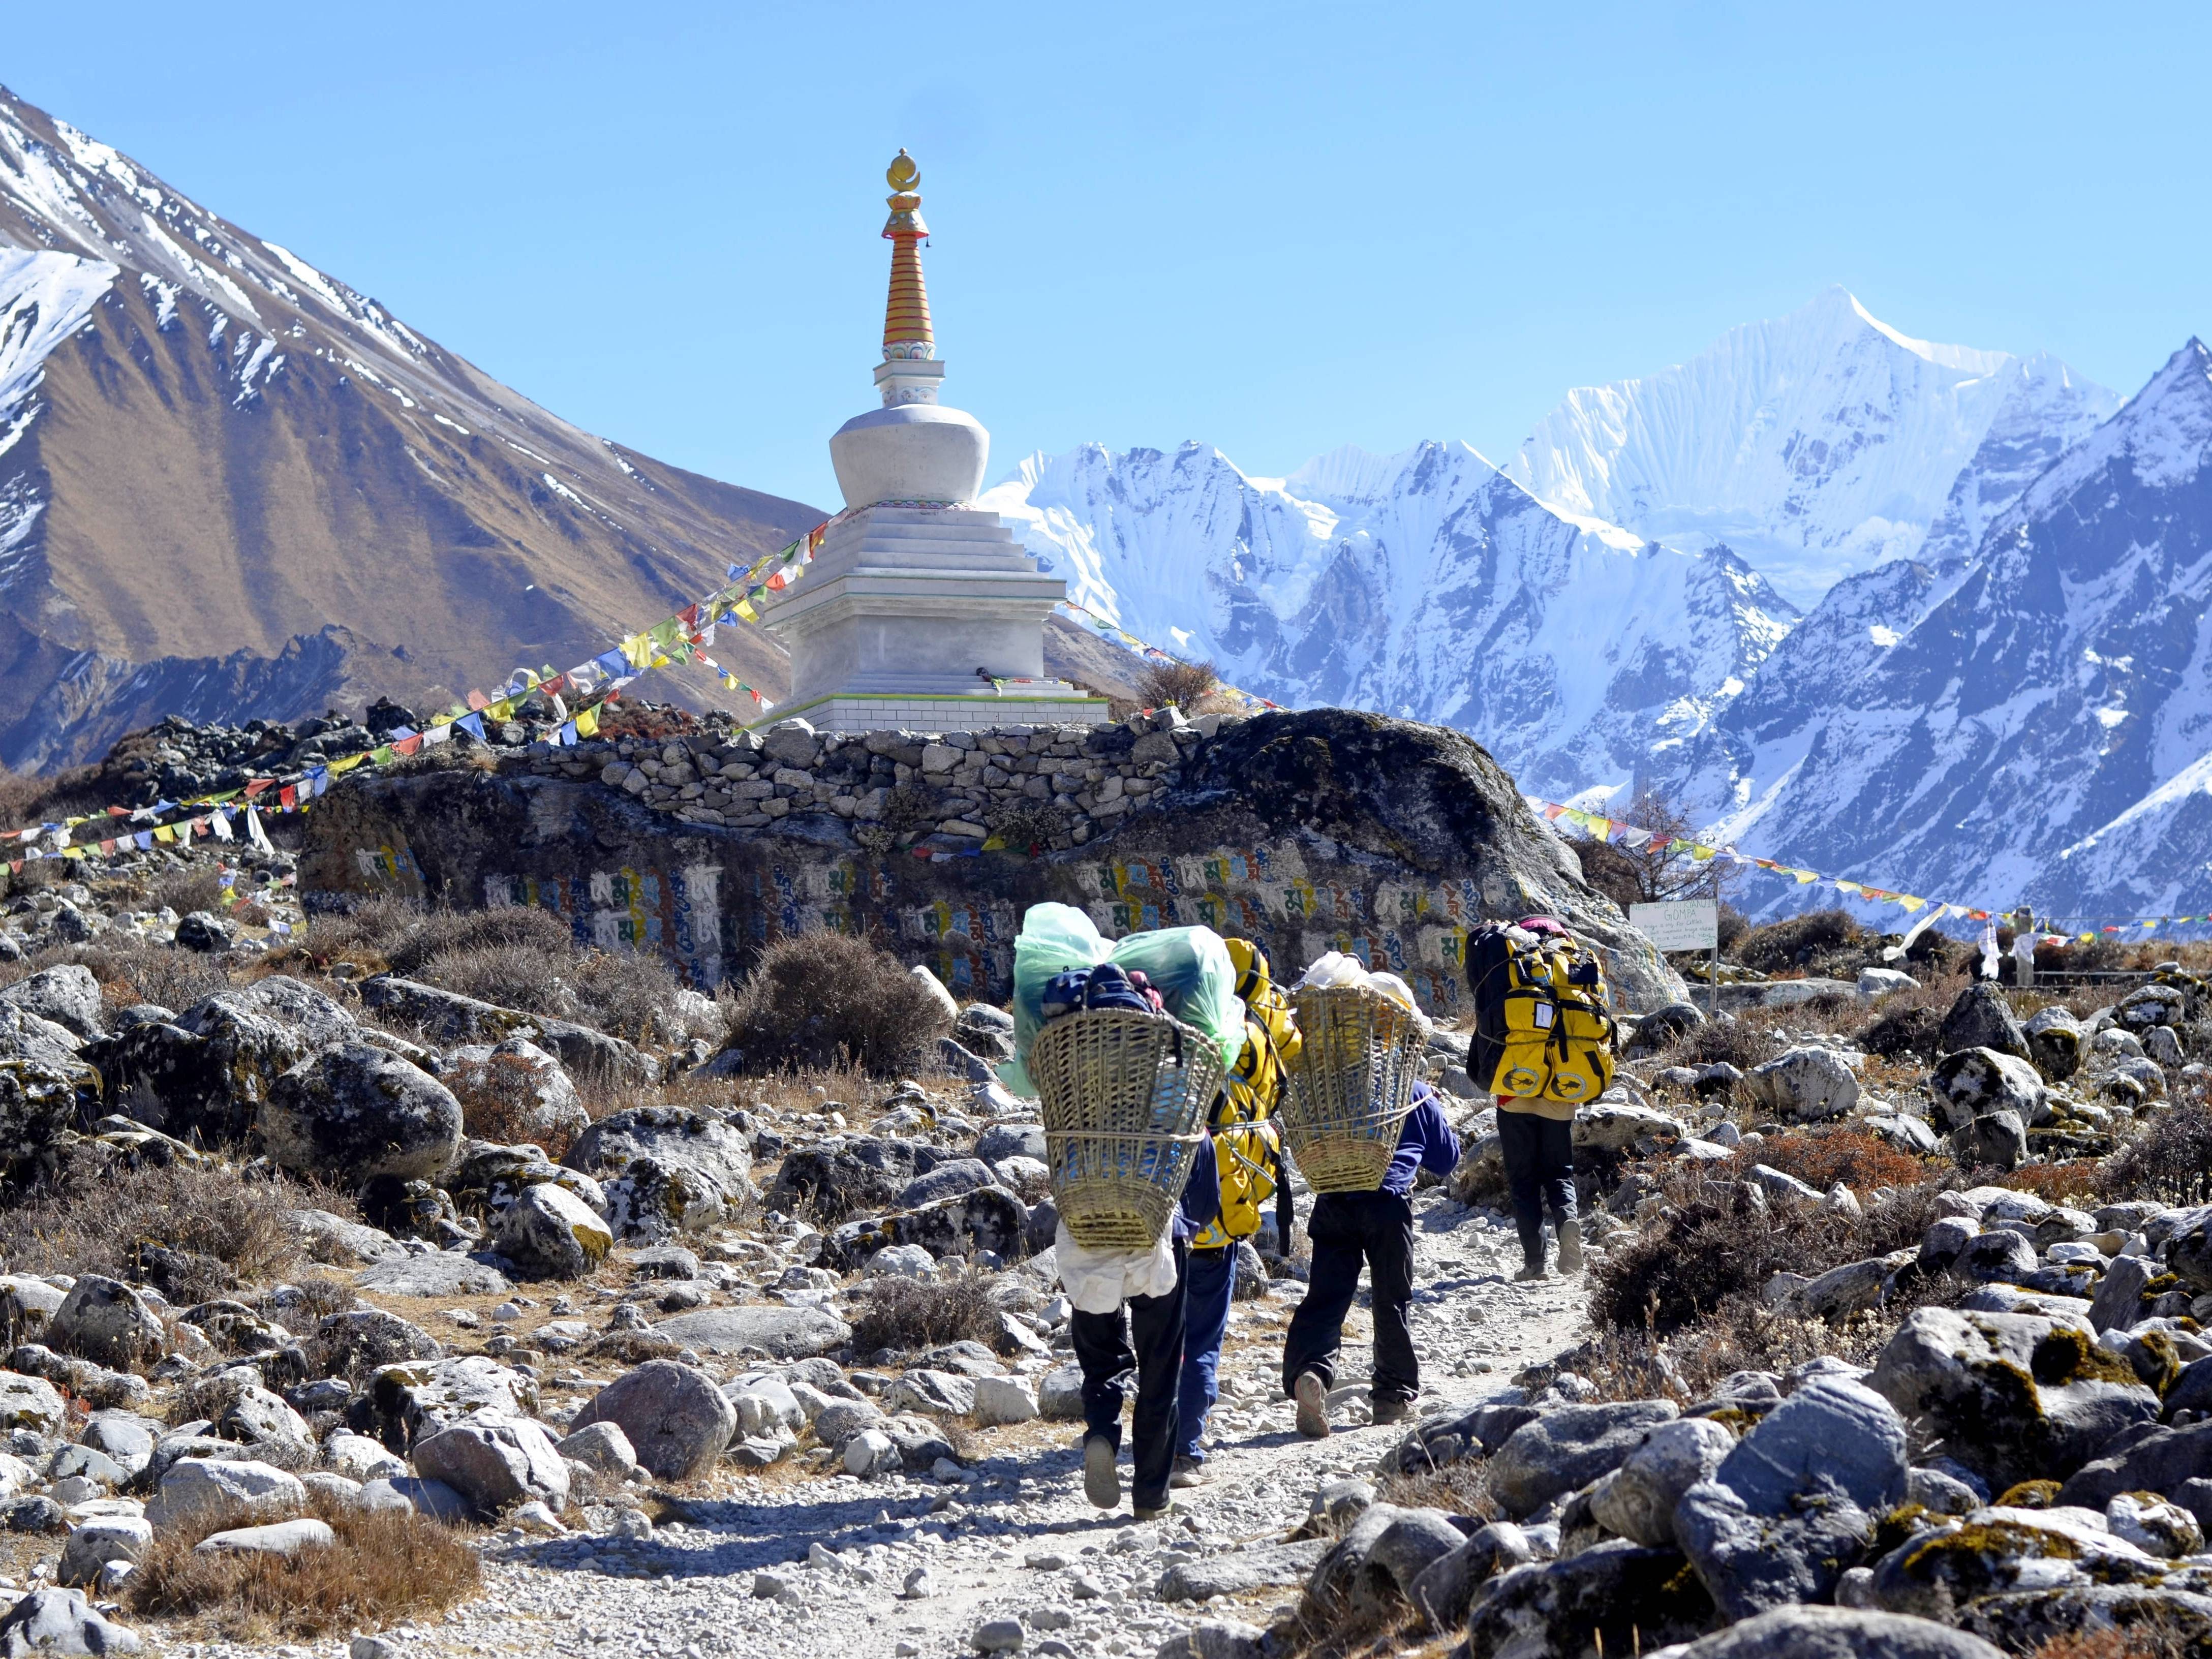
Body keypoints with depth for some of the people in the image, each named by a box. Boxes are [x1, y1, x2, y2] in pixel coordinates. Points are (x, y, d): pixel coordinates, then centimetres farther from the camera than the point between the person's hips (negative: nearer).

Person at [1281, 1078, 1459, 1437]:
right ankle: (1395, 1394, 18)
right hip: (1388, 1200, -2)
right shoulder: (1417, 1094, 14)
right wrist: (1434, 1107, 37)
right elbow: (1446, 1160, 23)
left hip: (1332, 1201, 2)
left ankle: (1310, 1371, -30)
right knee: (1392, 1300, 11)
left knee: (1325, 1296, -4)